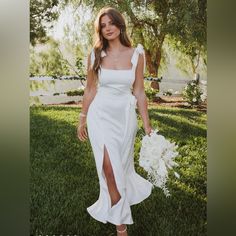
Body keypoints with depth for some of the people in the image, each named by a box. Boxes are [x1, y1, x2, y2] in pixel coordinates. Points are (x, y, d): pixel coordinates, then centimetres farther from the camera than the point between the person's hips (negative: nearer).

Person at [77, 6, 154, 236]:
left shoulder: (136, 54, -1)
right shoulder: (95, 55, -1)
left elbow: (139, 92, 1)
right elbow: (90, 90, 7)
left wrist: (147, 125, 0)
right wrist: (82, 119, 10)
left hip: (125, 115, 1)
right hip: (101, 114, 0)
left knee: (121, 165, 11)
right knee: (110, 167, -9)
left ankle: (115, 210, 38)